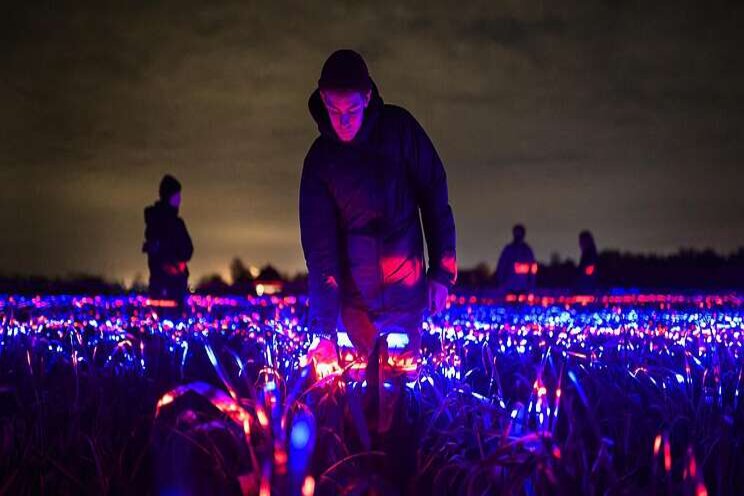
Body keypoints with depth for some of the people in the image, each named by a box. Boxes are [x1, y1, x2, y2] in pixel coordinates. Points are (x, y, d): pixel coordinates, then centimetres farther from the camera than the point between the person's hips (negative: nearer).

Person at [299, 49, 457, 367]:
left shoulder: (399, 129, -5)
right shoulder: (319, 160, -4)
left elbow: (434, 198, 0)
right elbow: (319, 245, -9)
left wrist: (442, 271, -5)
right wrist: (323, 330, -15)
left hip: (406, 294, -1)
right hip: (354, 300, 1)